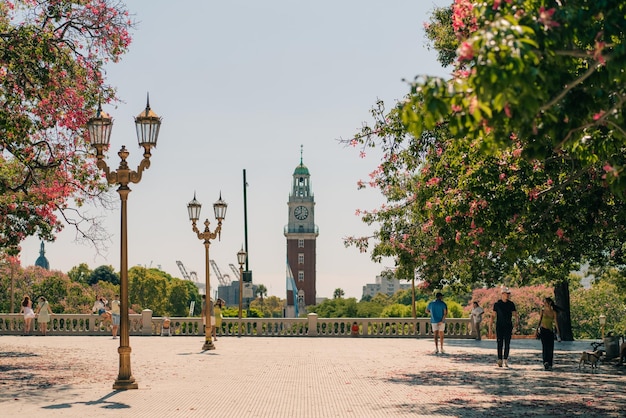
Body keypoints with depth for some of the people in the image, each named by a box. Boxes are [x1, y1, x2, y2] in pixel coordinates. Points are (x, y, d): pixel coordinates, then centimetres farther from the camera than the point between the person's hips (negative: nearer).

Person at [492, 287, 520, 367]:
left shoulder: (511, 304, 6)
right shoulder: (497, 304, 0)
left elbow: (515, 315, 6)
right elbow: (494, 316, 1)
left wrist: (518, 323, -12)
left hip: (508, 327, 2)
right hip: (499, 327, -2)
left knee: (507, 344, -1)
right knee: (500, 344, -1)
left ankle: (505, 360, 4)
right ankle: (500, 360, 3)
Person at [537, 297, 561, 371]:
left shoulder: (554, 312, 6)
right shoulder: (543, 310, 3)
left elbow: (555, 322, 5)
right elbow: (540, 320, 7)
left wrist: (558, 332, 0)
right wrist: (537, 329, 3)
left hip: (550, 331, 2)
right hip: (543, 330, -2)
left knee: (551, 348, 0)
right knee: (545, 346, -15)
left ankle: (549, 365, 9)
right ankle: (546, 362, -25)